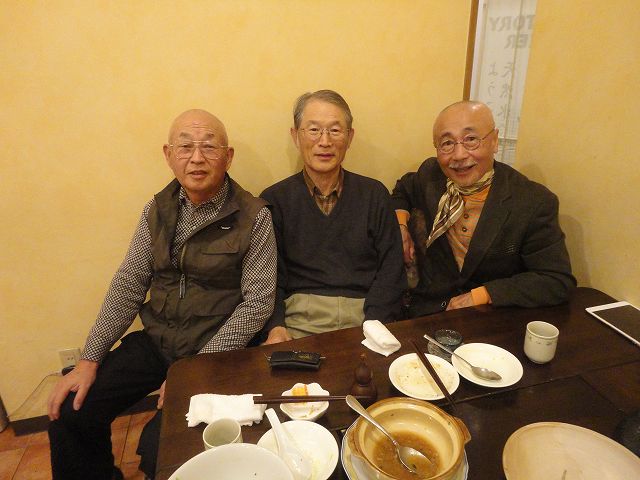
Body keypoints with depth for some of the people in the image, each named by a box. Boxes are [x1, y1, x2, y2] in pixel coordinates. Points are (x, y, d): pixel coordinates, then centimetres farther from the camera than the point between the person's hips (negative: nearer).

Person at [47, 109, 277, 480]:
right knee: (69, 413, 0)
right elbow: (129, 284, 5)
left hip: (214, 351, -4)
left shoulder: (254, 217, -13)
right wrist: (90, 360, 0)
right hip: (156, 341, 5)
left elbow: (258, 302, -14)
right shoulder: (159, 209, 3)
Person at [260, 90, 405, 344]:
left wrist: (373, 327, -11)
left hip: (366, 316, 1)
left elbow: (391, 272, 3)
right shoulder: (274, 199, 6)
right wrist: (276, 327, -15)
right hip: (299, 319, -1)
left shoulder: (374, 194, 9)